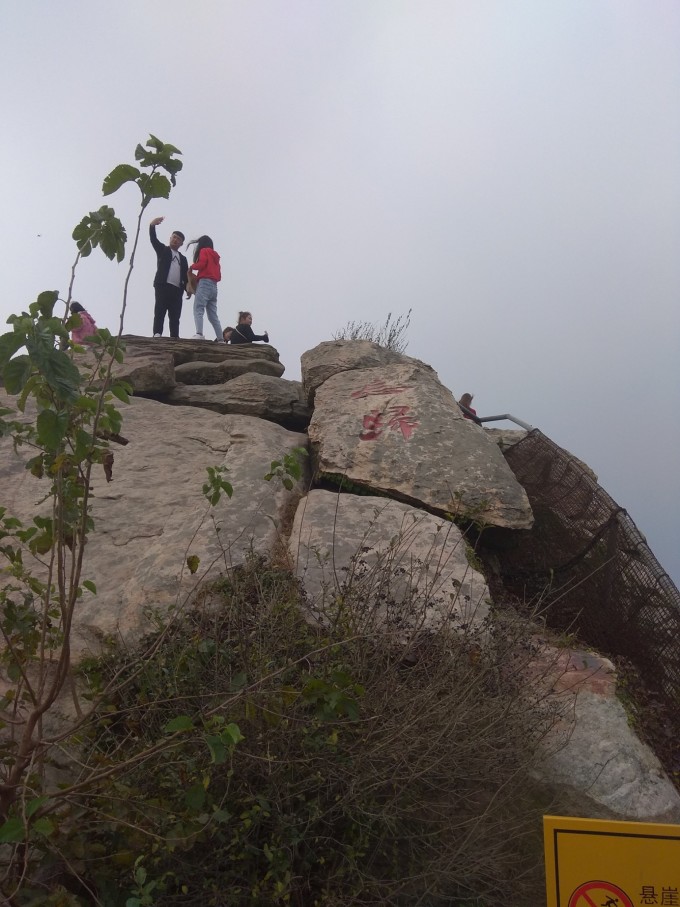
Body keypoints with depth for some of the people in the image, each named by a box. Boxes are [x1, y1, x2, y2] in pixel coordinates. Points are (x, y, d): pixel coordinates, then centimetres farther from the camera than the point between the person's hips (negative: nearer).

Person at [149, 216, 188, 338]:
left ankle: (174, 339, -7)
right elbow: (153, 239, 0)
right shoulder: (162, 250, 17)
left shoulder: (183, 259, 25)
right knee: (160, 311, -12)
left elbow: (185, 276, 17)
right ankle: (157, 334, -20)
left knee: (175, 317, -3)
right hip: (163, 286, -3)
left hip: (177, 290, 4)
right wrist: (152, 225, -17)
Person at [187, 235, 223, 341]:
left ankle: (199, 334, -36)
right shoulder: (215, 256, 27)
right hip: (214, 286, 8)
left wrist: (192, 266, 6)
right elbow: (219, 276, 21)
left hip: (204, 283, -8)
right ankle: (220, 339, 0)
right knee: (212, 315, 7)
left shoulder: (204, 251, 6)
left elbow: (201, 264, -11)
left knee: (198, 310, -17)